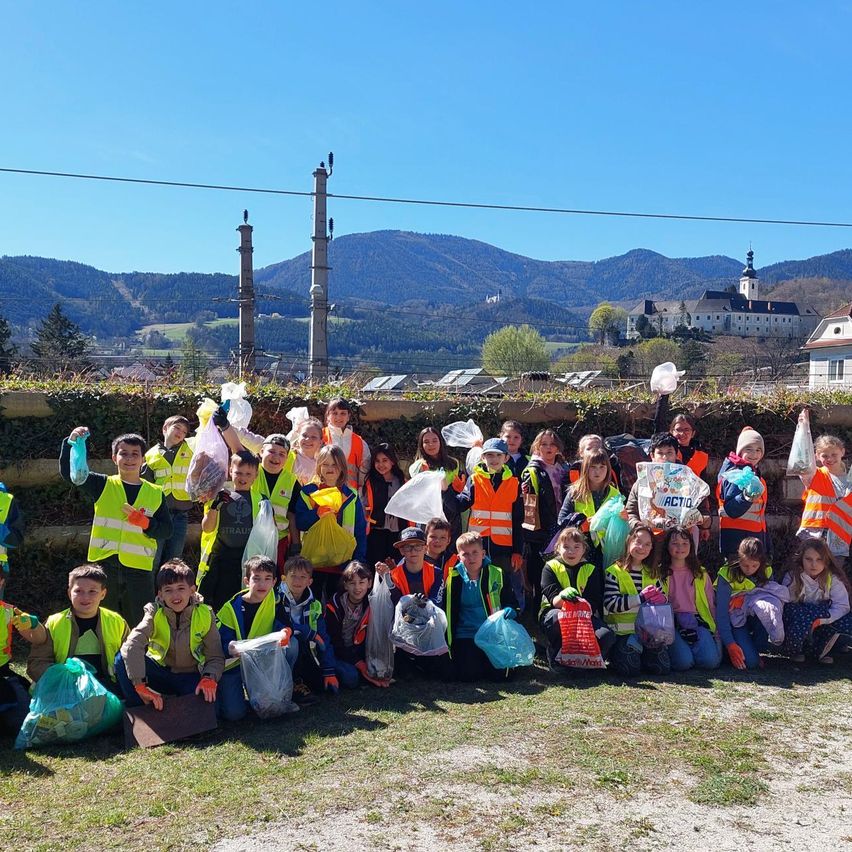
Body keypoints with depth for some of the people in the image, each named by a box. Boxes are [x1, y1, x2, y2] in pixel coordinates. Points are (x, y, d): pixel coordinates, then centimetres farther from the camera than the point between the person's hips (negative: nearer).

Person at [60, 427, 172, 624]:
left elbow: (167, 531, 4)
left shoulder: (155, 493, 6)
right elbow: (68, 472, -5)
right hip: (104, 565, 0)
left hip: (139, 570, 0)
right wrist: (71, 443, -19)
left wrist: (146, 523, -15)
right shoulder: (103, 485, 5)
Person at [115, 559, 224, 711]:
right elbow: (132, 645, -29)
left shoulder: (205, 615, -11)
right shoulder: (155, 613, -12)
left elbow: (216, 657, -8)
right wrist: (140, 685, -41)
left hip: (190, 677, -1)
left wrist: (209, 678, -31)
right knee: (123, 659, -24)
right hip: (159, 673, 1)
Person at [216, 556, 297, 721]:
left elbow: (281, 621, -10)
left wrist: (285, 631, -35)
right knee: (234, 713, -21)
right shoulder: (231, 608, -13)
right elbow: (222, 642, -15)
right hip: (235, 664, -3)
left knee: (291, 644, -22)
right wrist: (230, 648, -39)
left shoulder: (273, 599, -5)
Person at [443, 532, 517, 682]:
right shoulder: (454, 579, -1)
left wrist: (510, 610, -15)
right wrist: (449, 641, 0)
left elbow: (509, 601, 9)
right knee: (466, 675, -15)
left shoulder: (496, 574, 0)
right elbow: (447, 611, 5)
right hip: (465, 635, 0)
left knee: (498, 674, -11)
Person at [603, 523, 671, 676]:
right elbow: (610, 604, -16)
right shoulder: (614, 572, -5)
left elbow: (662, 599, 18)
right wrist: (641, 598, -20)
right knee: (630, 669, -24)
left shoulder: (652, 573, 15)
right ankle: (616, 654, 8)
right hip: (623, 631, -5)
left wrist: (662, 599, -7)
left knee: (663, 667, -12)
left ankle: (639, 653, 15)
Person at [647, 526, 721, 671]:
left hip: (697, 620, 3)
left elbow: (711, 605, 15)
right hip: (671, 623, -2)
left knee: (711, 660, -25)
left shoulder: (701, 575, 16)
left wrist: (716, 631, 5)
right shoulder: (659, 573, 7)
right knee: (683, 662, -29)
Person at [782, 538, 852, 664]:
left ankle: (819, 650, -5)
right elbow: (784, 603, -18)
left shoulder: (833, 579, -7)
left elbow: (841, 606, -16)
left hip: (820, 628, 2)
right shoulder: (792, 577, -11)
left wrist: (820, 620, -30)